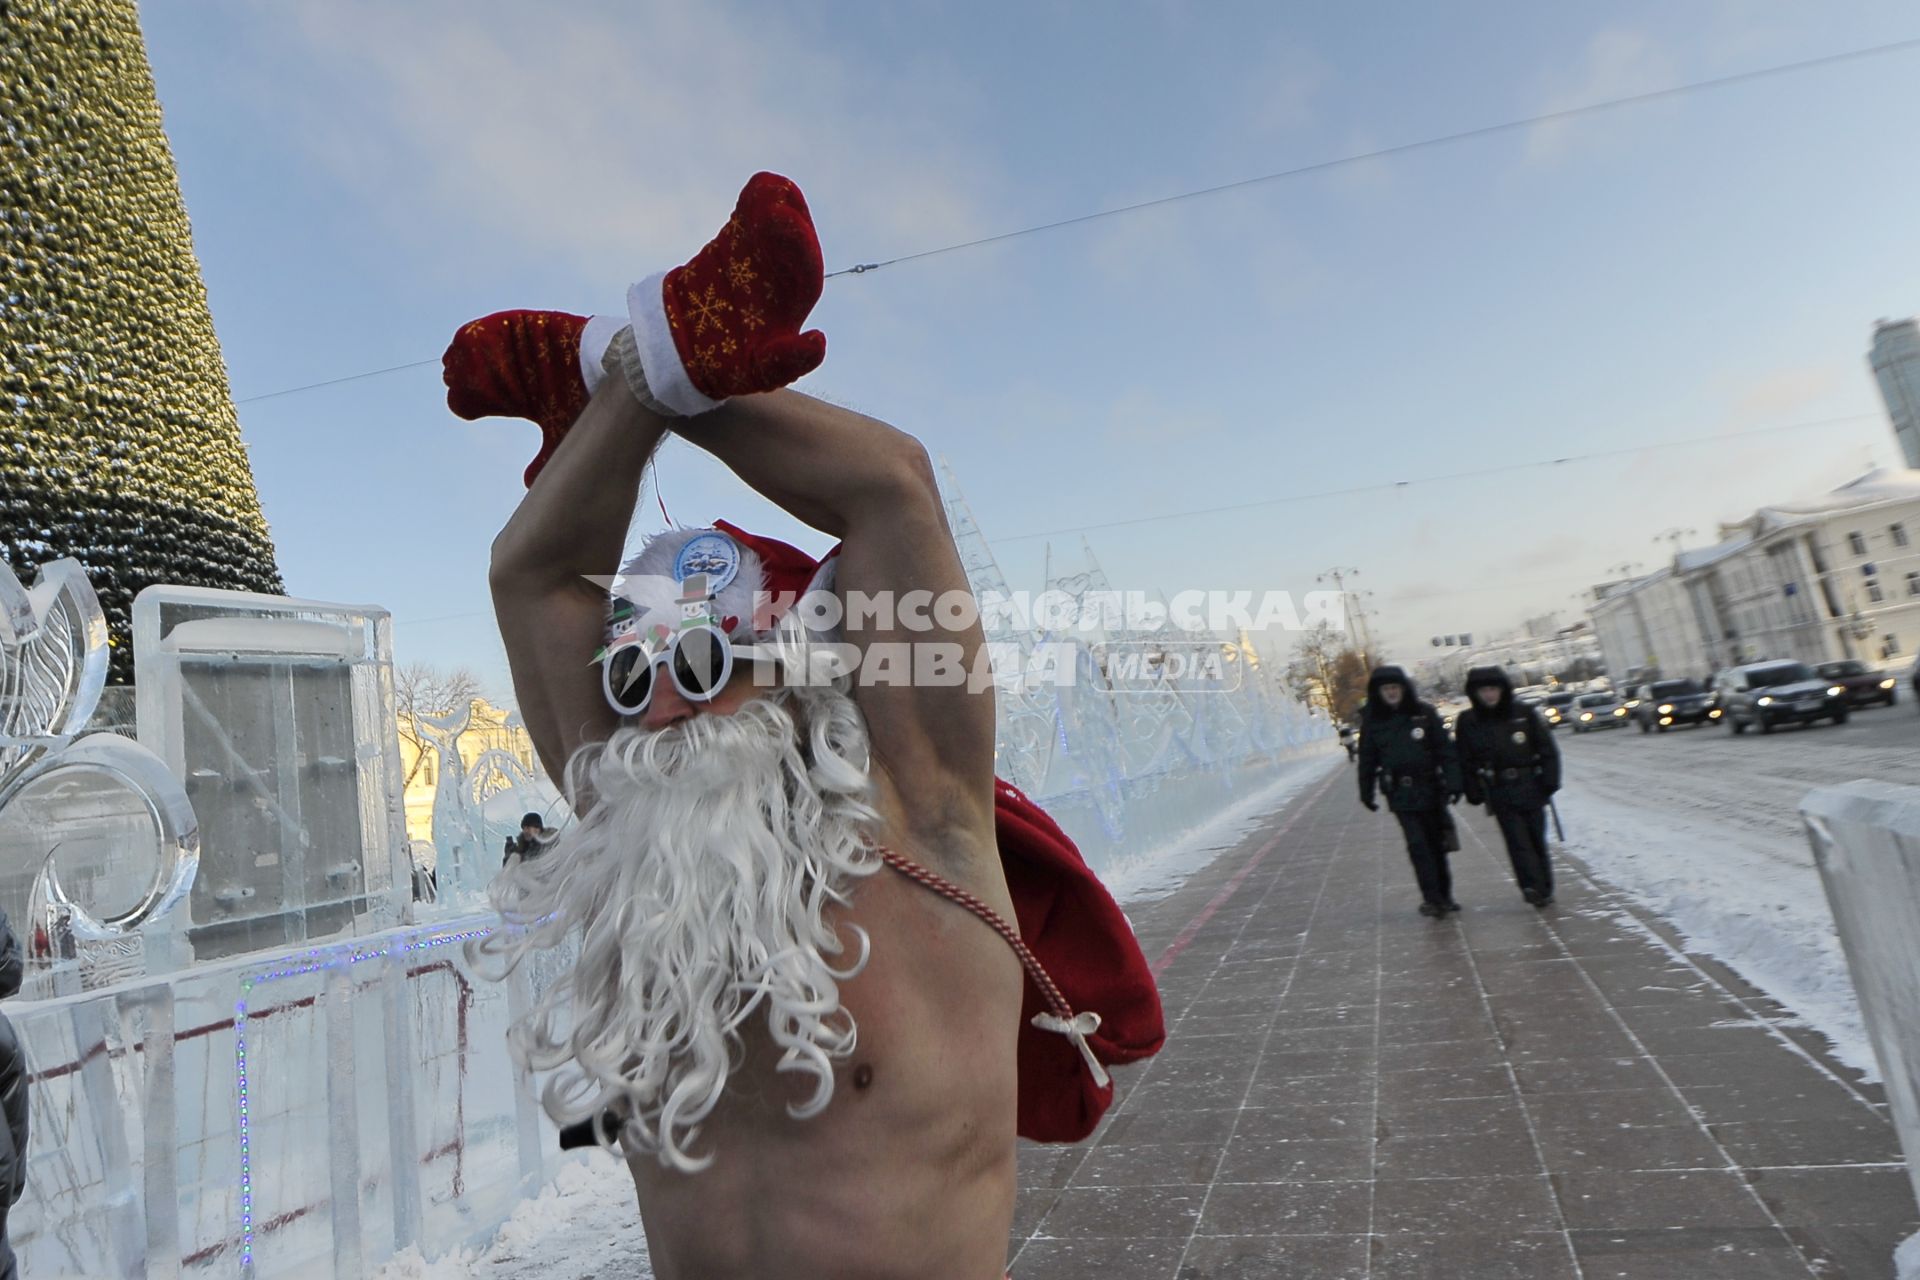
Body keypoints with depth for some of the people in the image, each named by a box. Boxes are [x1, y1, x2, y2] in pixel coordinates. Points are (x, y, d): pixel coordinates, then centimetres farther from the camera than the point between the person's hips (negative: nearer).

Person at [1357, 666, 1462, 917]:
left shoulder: (1424, 714, -2)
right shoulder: (1372, 721, -1)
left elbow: (1445, 750, -1)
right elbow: (1367, 759, 5)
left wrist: (1453, 782, -8)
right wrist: (1366, 792, 7)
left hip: (1430, 789, 1)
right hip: (1401, 794, -1)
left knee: (1437, 844, 10)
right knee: (1418, 845, -7)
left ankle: (1444, 896, 25)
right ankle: (1432, 898, 1)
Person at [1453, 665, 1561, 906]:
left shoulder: (1524, 713, -1)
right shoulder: (1467, 722, -2)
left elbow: (1547, 748, 3)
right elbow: (1465, 760, 2)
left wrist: (1549, 780, -3)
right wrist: (1474, 792, -1)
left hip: (1530, 787, 1)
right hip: (1499, 793, -1)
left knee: (1537, 839, 10)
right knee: (1518, 841, -8)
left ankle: (1544, 889, 21)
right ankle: (1532, 887, -9)